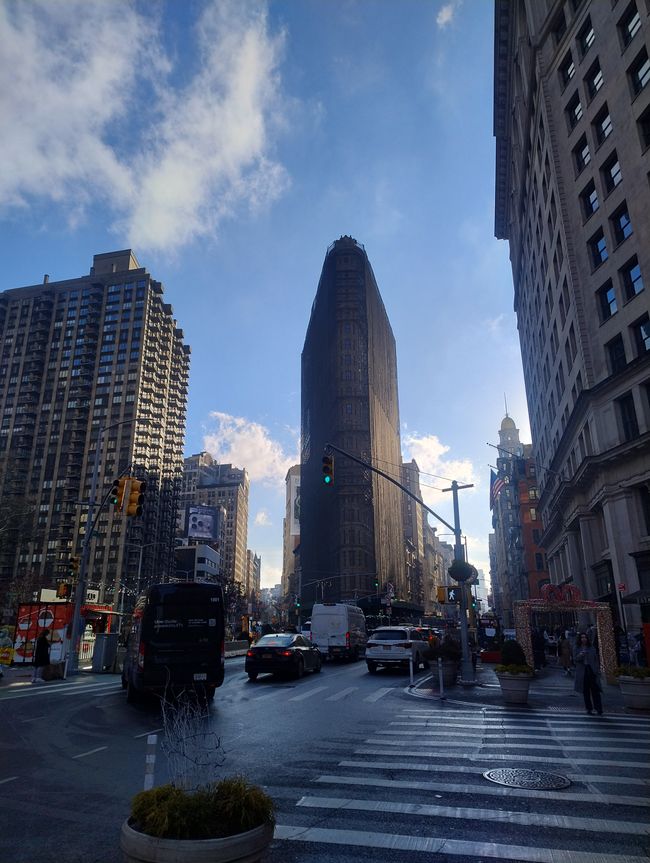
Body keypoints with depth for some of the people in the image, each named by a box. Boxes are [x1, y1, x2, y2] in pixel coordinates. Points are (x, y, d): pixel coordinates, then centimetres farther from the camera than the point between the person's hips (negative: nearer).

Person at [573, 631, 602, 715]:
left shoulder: (592, 648, 8)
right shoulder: (577, 648, 6)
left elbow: (596, 659, 8)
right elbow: (574, 659, 1)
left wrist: (597, 670, -2)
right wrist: (579, 656, -19)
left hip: (591, 671, 0)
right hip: (582, 672, 0)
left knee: (595, 690, -6)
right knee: (585, 692, 4)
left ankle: (599, 710, -3)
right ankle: (589, 709, 12)